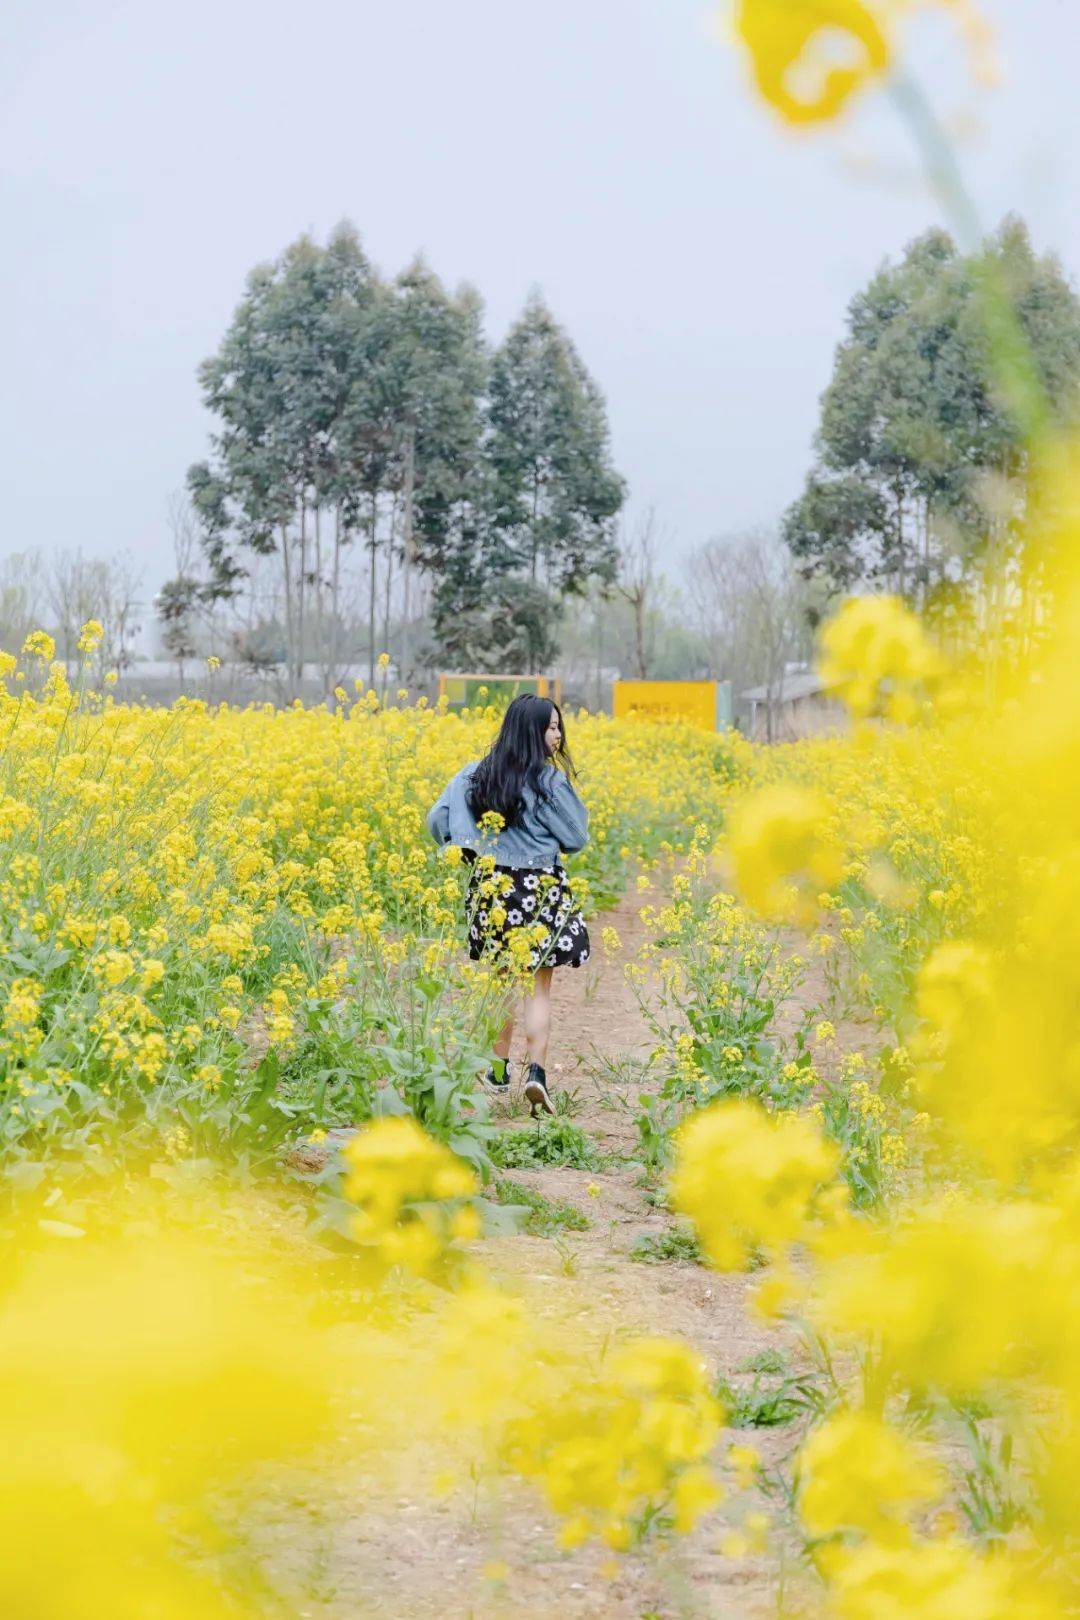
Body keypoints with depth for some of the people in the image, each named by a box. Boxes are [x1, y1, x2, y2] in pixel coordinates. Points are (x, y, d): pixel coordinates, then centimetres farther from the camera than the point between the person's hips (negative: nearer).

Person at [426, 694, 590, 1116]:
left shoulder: (475, 775, 3)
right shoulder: (549, 780, -11)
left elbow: (438, 820, 1)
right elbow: (577, 839, -7)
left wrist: (469, 849, 16)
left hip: (492, 885, 4)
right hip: (540, 888, -4)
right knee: (538, 986, 0)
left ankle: (499, 1066, 25)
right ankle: (536, 1072, -13)